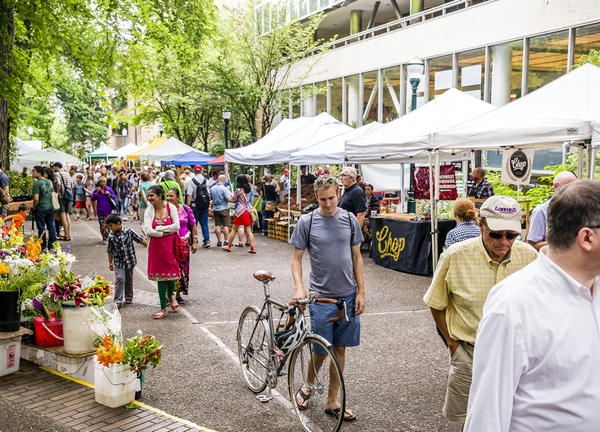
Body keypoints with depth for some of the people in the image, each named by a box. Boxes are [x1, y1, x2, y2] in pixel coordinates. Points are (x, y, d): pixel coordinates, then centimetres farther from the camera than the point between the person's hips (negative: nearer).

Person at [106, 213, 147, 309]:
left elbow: (140, 239, -4)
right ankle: (118, 301, -7)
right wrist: (110, 262, 9)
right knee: (119, 279, -11)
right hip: (119, 262, 0)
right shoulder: (111, 236, -5)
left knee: (129, 280, 12)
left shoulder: (128, 231, -9)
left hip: (130, 260, 0)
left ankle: (128, 297, 30)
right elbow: (110, 250, 5)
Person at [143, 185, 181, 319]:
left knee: (171, 272, -2)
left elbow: (176, 226, -10)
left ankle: (171, 295, 33)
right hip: (156, 247, 1)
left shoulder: (171, 207, -4)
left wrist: (159, 228, -11)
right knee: (160, 276, 5)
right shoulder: (149, 211, -1)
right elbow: (148, 231, -10)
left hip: (170, 245, -1)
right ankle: (163, 308, 13)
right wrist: (165, 233, -13)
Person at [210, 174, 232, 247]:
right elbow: (229, 199, -16)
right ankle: (226, 241, 1)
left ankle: (219, 241, 9)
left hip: (215, 209, 5)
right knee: (226, 225, 1)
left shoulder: (212, 188, 4)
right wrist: (230, 193, 2)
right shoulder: (224, 189, -14)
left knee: (217, 225, 8)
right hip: (224, 209, -5)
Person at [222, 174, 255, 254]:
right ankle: (252, 248, 0)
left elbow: (233, 200, -1)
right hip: (248, 210, 5)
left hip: (240, 211, -5)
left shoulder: (238, 190, -10)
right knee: (248, 230, 5)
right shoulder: (249, 189, 7)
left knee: (234, 229, 8)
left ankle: (229, 246, 18)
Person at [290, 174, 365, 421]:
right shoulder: (307, 222, -4)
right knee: (321, 350, 2)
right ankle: (308, 386, 31)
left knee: (340, 348, 9)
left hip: (348, 296, 3)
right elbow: (296, 258, 0)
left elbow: (356, 256, 8)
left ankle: (332, 401, 22)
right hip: (321, 296, -3)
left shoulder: (349, 220, 4)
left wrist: (361, 292, 3)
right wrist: (299, 287, -16)